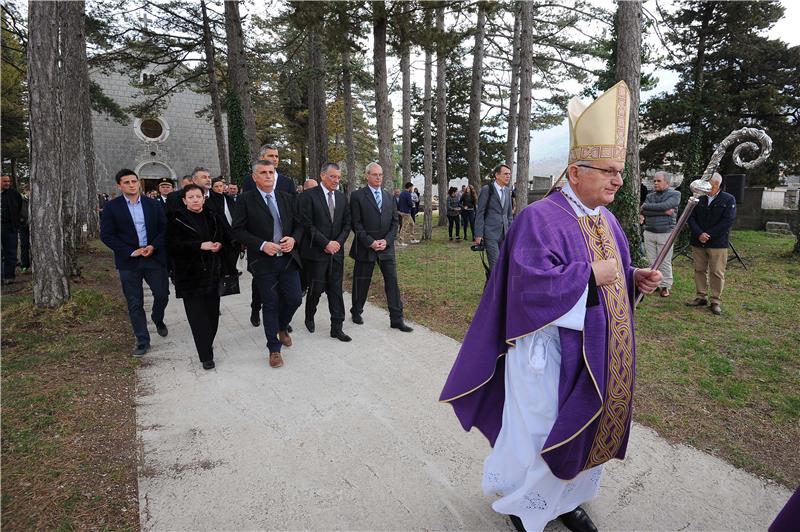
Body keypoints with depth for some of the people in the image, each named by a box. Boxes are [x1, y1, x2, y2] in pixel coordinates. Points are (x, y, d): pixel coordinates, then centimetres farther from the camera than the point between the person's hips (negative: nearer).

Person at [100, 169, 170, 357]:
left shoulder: (153, 204, 5)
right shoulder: (112, 207, -1)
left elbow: (164, 228, 6)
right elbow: (106, 235, -3)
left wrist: (154, 246, -11)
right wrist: (131, 252, -11)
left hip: (154, 257, 1)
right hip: (129, 261, -1)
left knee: (162, 294, 2)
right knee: (135, 303, 4)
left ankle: (158, 320, 34)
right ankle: (142, 340, 15)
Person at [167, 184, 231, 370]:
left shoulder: (213, 218, 11)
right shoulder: (177, 221, -2)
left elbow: (226, 238, 17)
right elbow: (173, 246, -12)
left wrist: (220, 245, -6)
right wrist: (200, 246, -21)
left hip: (212, 271, 4)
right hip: (190, 274, -4)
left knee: (212, 311, 8)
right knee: (197, 314, -6)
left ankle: (207, 345, 28)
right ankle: (206, 356, -3)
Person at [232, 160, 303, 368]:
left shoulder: (287, 198, 9)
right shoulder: (246, 200, -3)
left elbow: (299, 225, 12)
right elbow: (238, 230, -7)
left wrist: (293, 238, -9)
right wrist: (262, 245, -18)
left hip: (288, 258, 4)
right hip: (263, 261, -3)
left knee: (294, 298, 5)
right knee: (270, 305, 4)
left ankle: (282, 327, 38)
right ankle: (274, 349, 20)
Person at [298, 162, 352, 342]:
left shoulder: (342, 197, 11)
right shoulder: (309, 195, -6)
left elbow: (347, 224, 11)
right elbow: (307, 224, -12)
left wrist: (338, 242, -5)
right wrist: (326, 243, -14)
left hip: (336, 251, 5)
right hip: (316, 252, -4)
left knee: (336, 290, 5)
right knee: (316, 288, 2)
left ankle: (336, 327, 11)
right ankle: (309, 317, 29)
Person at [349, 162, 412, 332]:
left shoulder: (388, 196, 11)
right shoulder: (357, 196, -3)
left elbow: (394, 221, 8)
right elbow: (356, 223, -8)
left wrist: (386, 240, -6)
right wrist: (370, 242, -15)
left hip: (386, 246, 4)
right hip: (365, 247, -3)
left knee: (392, 282, 1)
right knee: (361, 282, 9)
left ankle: (396, 319, 6)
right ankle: (356, 312, 30)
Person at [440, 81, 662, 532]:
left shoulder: (606, 219, 9)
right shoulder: (541, 218, -18)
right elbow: (531, 280, -29)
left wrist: (634, 277, -1)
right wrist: (591, 274, -24)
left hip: (600, 352, 9)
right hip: (553, 353, -8)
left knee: (589, 426, 19)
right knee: (539, 428, 6)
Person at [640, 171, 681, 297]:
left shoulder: (675, 194, 0)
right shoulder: (650, 196, 11)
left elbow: (665, 205, -19)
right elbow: (644, 212, -6)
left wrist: (647, 206, -7)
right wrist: (664, 211, -12)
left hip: (665, 233, -4)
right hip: (649, 233, 4)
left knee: (665, 262, 0)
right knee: (652, 261, 5)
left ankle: (665, 286, 9)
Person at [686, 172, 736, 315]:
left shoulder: (728, 200, -1)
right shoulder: (698, 199, 8)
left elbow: (728, 221, -9)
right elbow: (691, 218, 2)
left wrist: (709, 235, -14)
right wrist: (699, 234, -14)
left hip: (718, 243, -3)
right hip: (698, 242, 3)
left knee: (717, 273, 0)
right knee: (699, 270, 9)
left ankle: (716, 301, 8)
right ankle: (701, 297, 21)